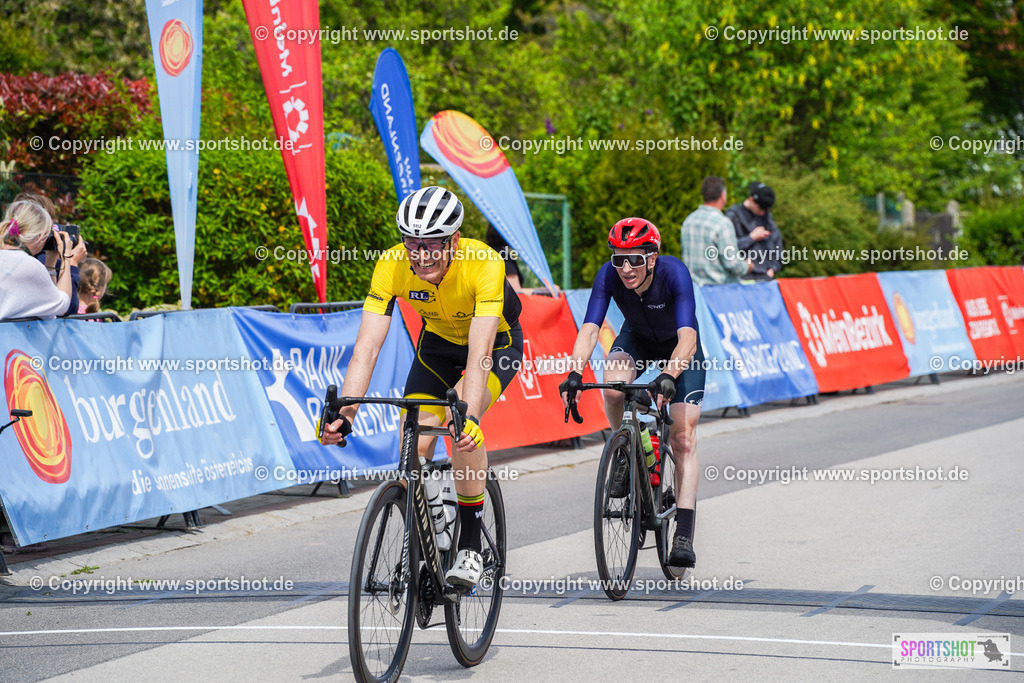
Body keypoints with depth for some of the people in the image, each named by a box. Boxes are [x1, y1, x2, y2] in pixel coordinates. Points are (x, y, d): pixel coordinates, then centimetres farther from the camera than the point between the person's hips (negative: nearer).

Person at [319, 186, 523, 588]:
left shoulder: (484, 264, -37)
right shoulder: (392, 265, -28)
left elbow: (480, 353, -44)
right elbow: (366, 348, -32)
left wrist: (468, 416, -59)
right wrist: (344, 413, -45)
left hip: (498, 341, -4)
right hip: (438, 341, 4)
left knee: (463, 426, -30)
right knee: (414, 448, -11)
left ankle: (470, 547, -16)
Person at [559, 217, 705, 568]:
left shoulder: (674, 273, -36)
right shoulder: (609, 275, -28)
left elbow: (687, 336, -45)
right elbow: (589, 328, -35)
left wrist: (668, 376, -62)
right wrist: (575, 372, -52)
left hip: (679, 347, -2)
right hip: (636, 339, 3)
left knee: (683, 438, -14)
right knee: (613, 389, -31)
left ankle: (684, 536, -15)